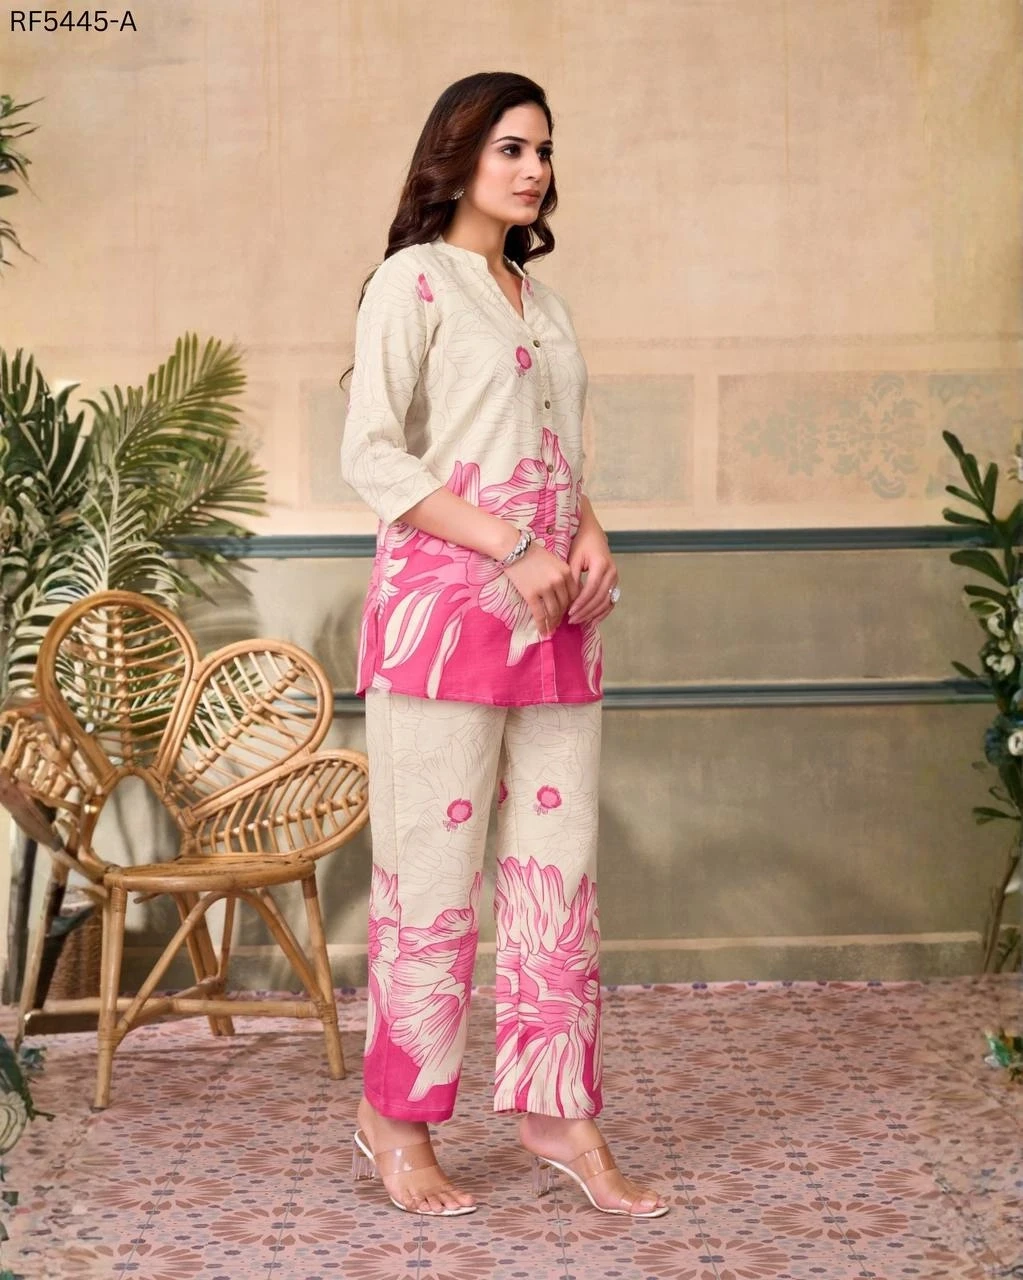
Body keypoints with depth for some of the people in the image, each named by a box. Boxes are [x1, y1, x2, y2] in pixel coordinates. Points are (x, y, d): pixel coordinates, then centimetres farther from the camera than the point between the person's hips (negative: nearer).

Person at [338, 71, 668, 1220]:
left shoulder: (545, 306, 20)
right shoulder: (413, 278, -1)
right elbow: (370, 454, -10)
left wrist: (589, 534, 3)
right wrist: (512, 552, -15)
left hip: (557, 617, 7)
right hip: (444, 604, -7)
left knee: (562, 870, 6)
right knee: (434, 877, -2)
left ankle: (556, 1114, 16)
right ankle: (395, 1123, 12)